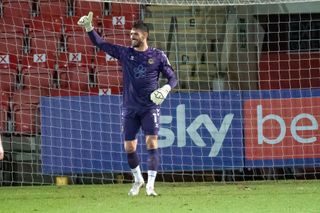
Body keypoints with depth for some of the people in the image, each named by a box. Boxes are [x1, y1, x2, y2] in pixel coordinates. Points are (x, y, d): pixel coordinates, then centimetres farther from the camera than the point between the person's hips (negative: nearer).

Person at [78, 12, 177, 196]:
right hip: (130, 108, 3)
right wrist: (89, 28, -7)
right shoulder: (125, 53, 5)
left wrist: (166, 88, -18)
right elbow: (100, 43, 5)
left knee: (152, 143, -15)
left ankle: (150, 185, -16)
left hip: (150, 107, -3)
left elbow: (173, 78, 3)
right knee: (129, 147, 4)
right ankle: (138, 180, 26)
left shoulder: (158, 56, 0)